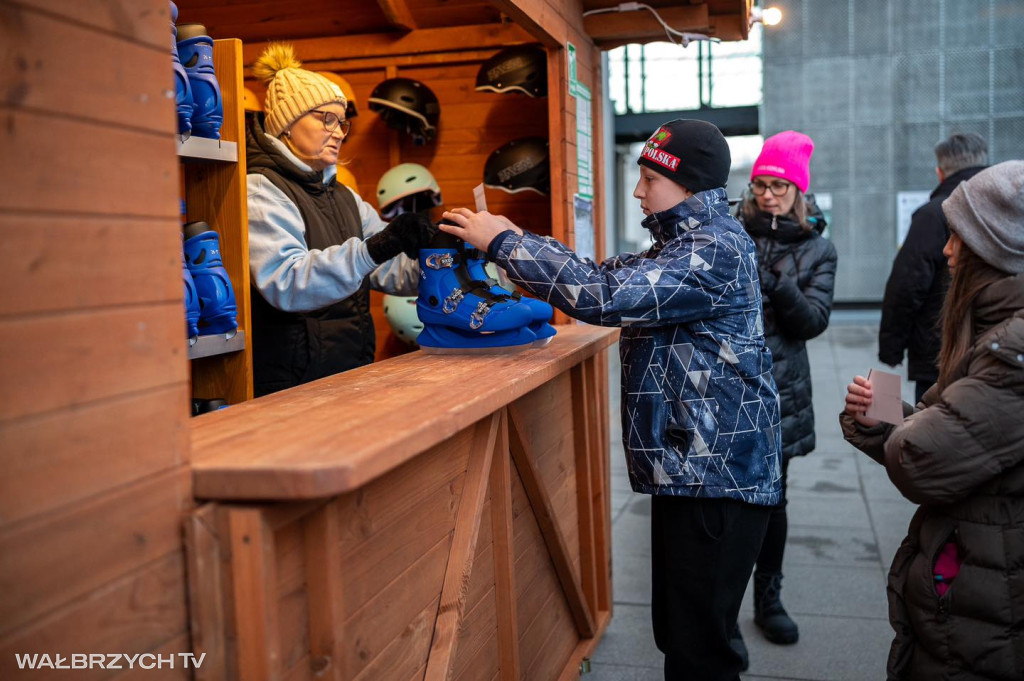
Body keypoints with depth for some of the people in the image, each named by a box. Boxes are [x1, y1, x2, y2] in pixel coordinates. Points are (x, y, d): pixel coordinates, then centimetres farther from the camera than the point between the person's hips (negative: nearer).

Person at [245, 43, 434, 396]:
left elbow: (394, 270, 10)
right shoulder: (261, 191, -6)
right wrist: (373, 249, -31)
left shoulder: (343, 197, 20)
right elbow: (285, 283, -22)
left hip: (352, 374, 8)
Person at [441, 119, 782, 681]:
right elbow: (614, 275, 13)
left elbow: (605, 295, -26)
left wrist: (505, 242, -19)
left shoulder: (716, 251, -16)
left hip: (718, 478, -10)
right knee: (676, 634, 17)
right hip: (686, 469, 10)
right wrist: (516, 241, 2)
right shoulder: (684, 242, 17)